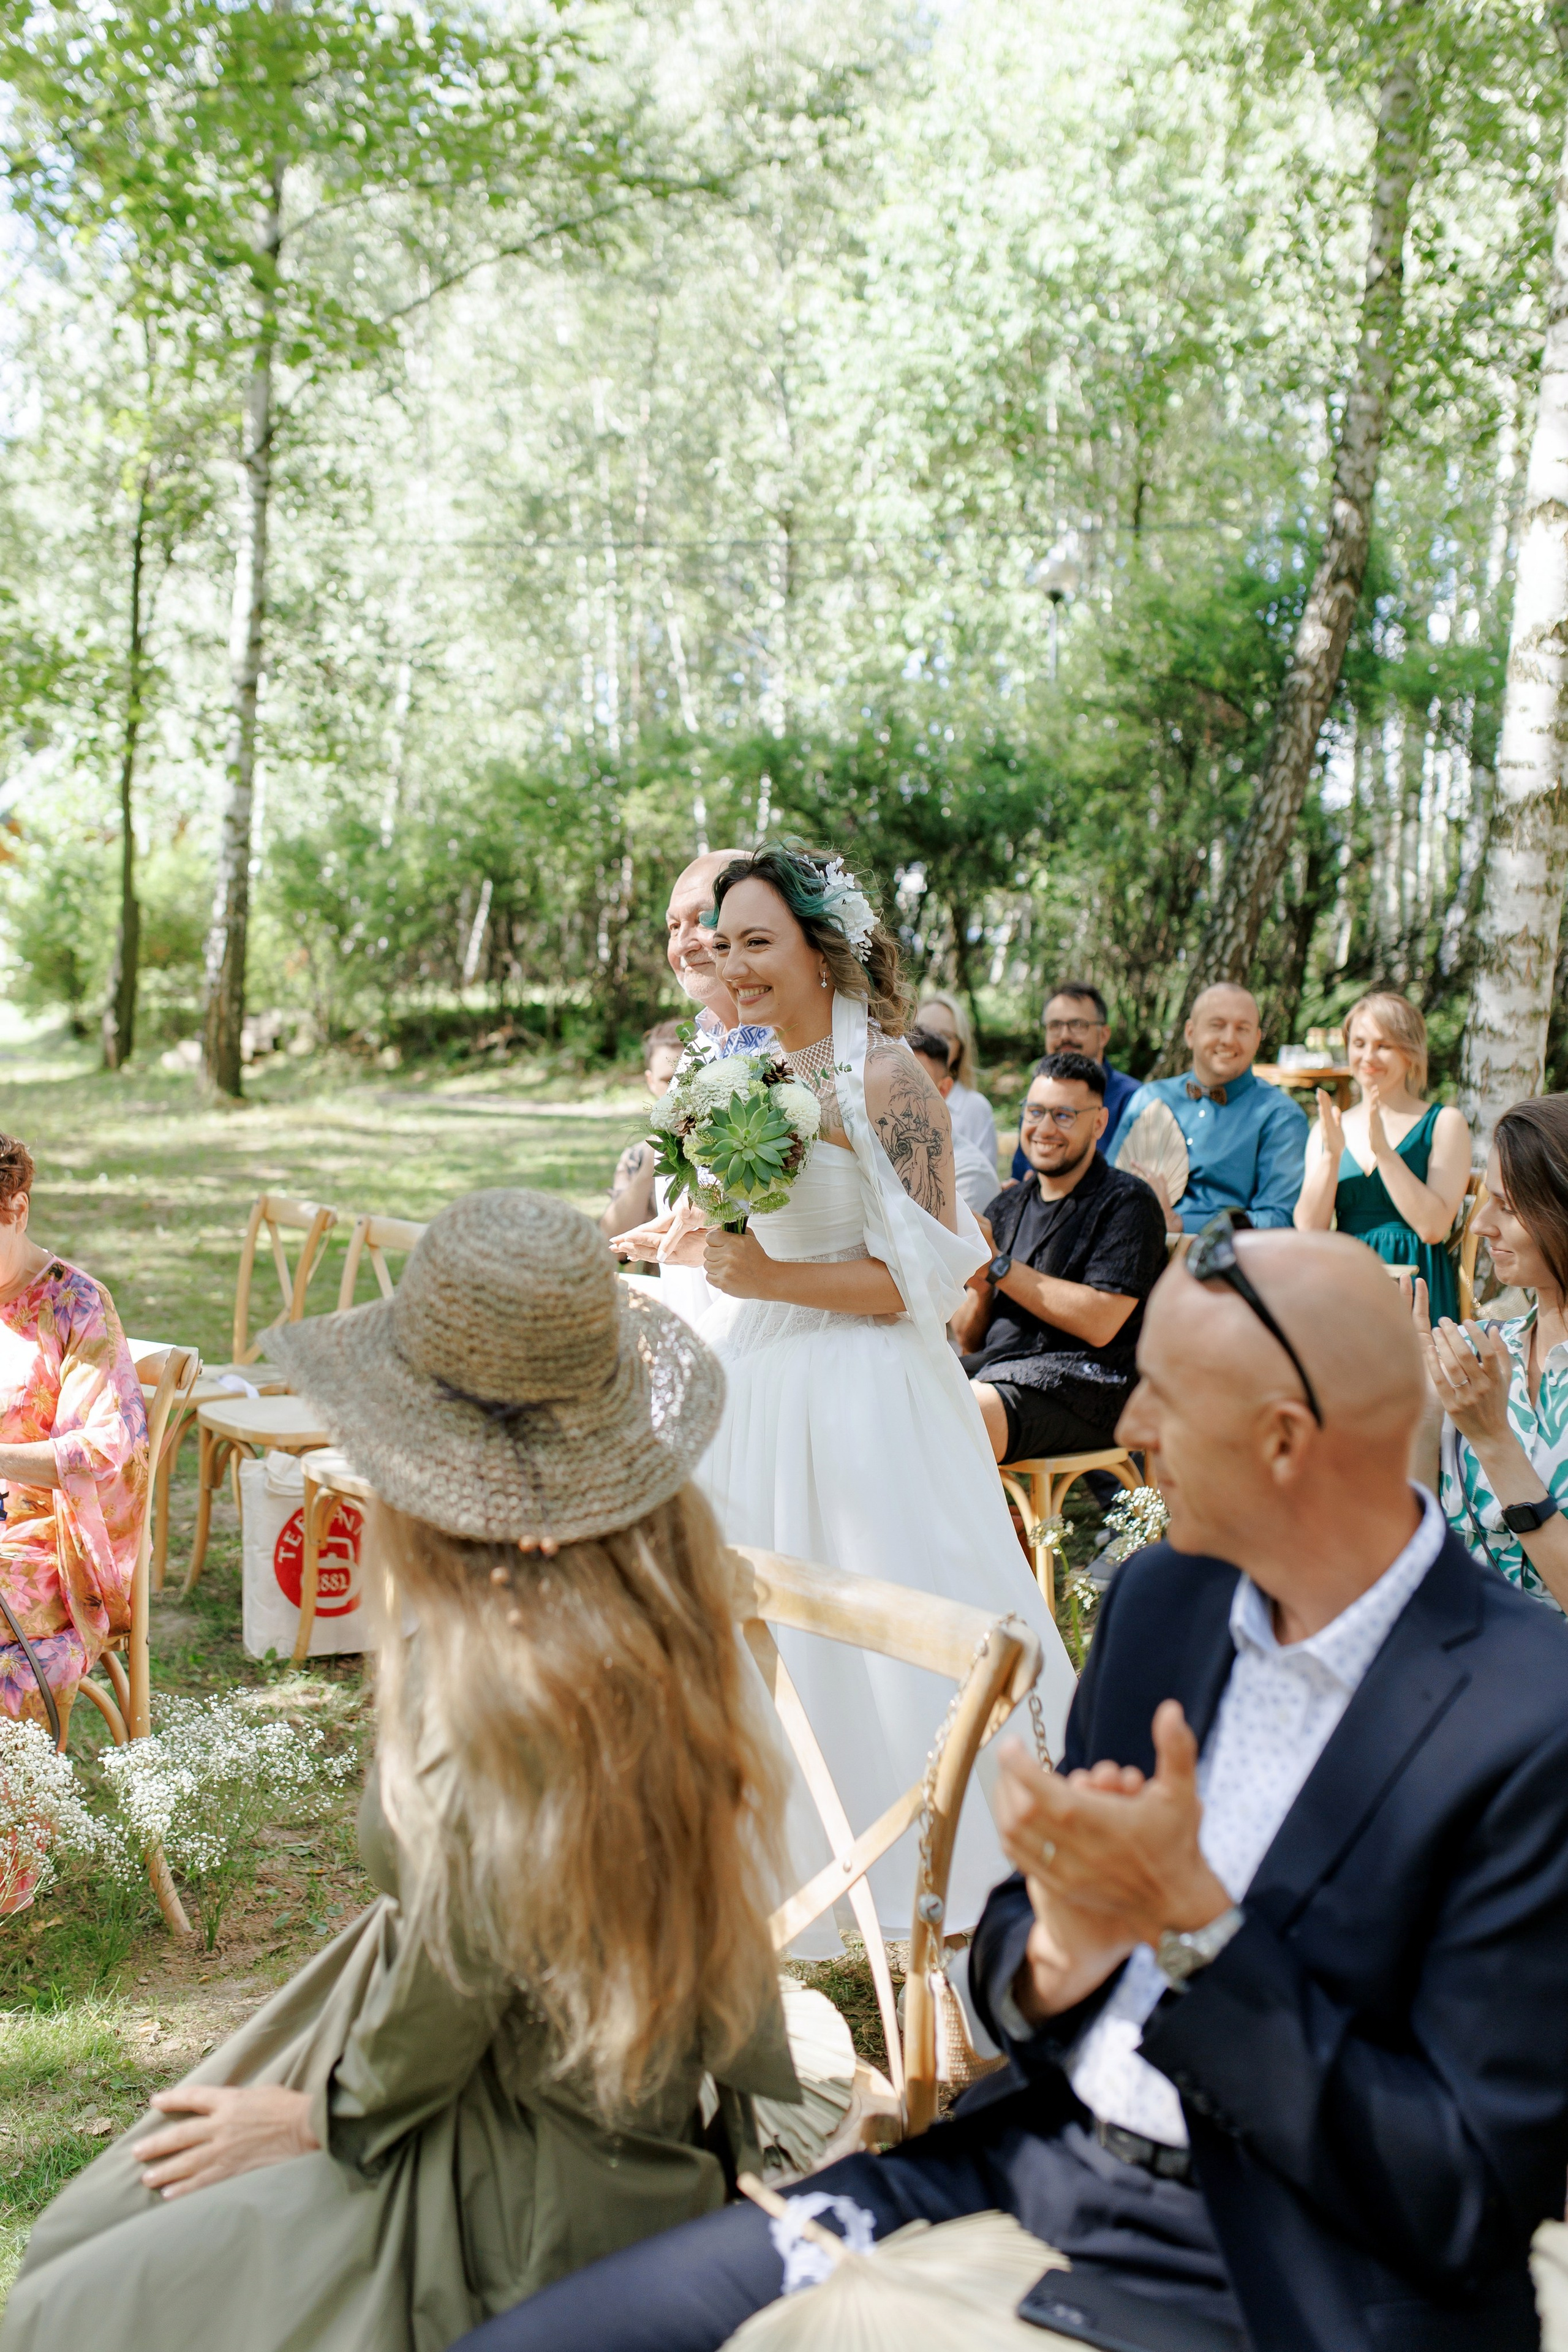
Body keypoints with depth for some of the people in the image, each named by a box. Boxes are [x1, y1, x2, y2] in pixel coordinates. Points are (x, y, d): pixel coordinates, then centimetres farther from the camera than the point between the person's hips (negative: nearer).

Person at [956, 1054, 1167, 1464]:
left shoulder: (1127, 1202, 0)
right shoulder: (1005, 1207, 19)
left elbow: (1099, 1323, -14)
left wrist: (999, 1266, -11)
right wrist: (980, 1292, -6)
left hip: (1085, 1387, -6)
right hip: (994, 1368, 7)